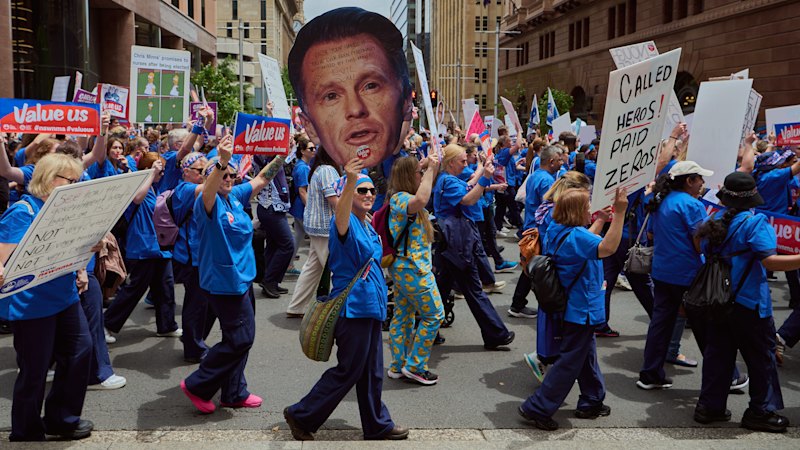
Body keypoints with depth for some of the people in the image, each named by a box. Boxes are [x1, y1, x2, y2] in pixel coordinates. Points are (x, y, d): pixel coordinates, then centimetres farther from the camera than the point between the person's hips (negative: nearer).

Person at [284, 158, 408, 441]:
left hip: (370, 306, 8)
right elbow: (341, 215, -40)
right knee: (348, 371, -1)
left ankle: (377, 426, 28)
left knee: (372, 372, 16)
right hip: (353, 307, -8)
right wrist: (350, 181, -56)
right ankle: (301, 416, 13)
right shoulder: (346, 224, -15)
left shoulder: (369, 227, 12)